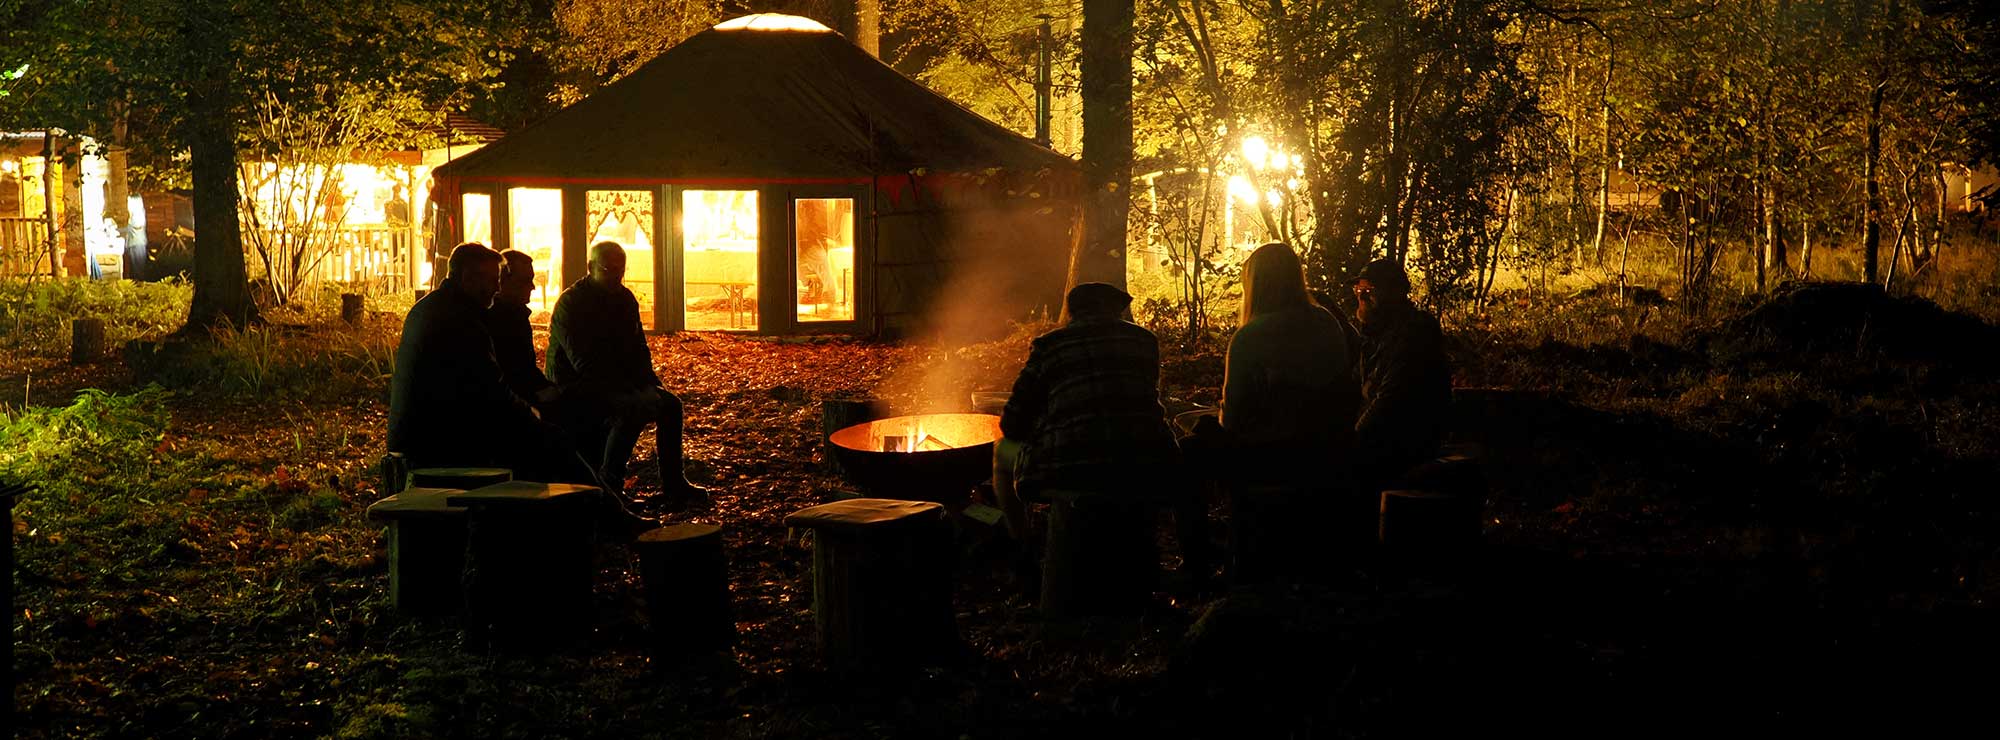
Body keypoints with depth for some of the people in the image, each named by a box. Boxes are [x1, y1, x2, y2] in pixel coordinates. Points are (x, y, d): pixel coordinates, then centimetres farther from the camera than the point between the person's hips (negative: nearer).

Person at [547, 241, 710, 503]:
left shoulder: (625, 299, 8)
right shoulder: (570, 303, -17)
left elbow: (639, 349, 15)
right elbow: (584, 363, -25)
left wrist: (650, 384, -5)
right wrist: (633, 392, -30)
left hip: (615, 385, 9)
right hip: (575, 390, -8)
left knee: (670, 404, 0)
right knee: (633, 409, -32)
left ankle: (672, 482, 10)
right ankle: (607, 484, -28)